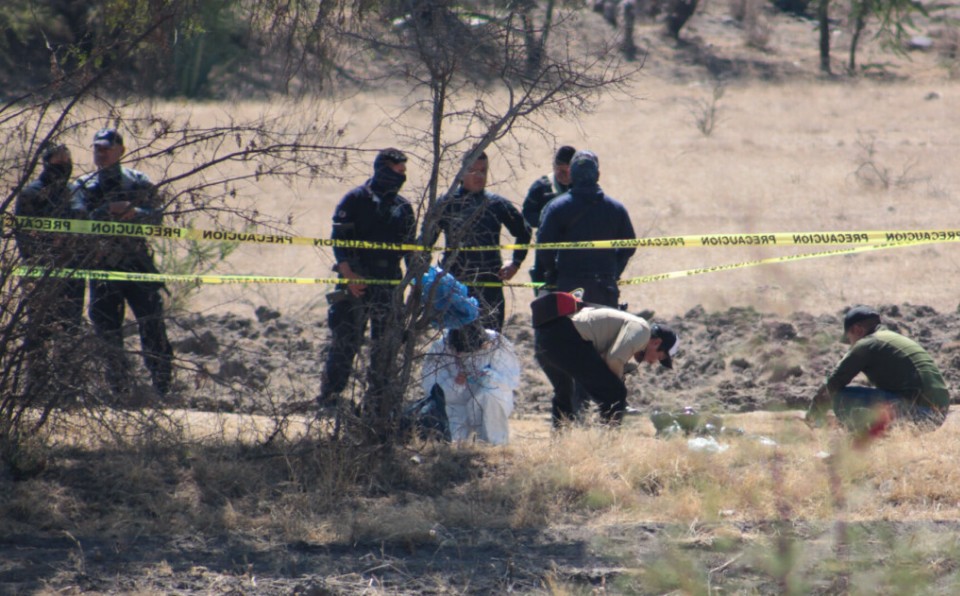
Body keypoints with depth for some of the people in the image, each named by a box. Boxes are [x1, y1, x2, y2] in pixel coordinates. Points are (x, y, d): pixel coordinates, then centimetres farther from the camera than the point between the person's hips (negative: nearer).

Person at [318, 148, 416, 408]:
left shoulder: (403, 207, 13)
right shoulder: (356, 200, -2)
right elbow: (339, 240, -5)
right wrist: (349, 276, -15)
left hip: (389, 283, 5)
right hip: (357, 281, -5)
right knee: (345, 341, -8)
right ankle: (329, 395, -4)